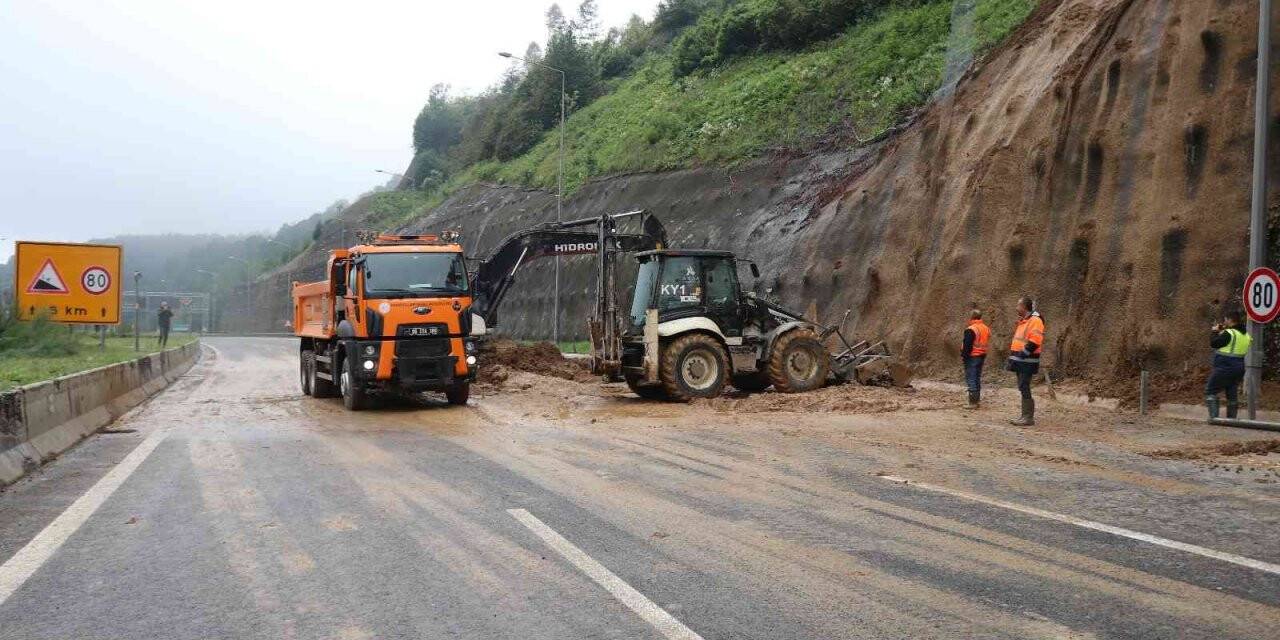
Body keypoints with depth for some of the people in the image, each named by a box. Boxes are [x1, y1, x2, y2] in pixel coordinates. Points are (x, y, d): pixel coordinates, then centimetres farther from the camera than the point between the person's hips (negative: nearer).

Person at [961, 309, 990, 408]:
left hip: (972, 357, -9)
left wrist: (963, 356, -12)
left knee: (971, 379, -6)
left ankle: (973, 402, -8)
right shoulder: (986, 328, 11)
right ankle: (977, 399, 24)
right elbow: (986, 343, 16)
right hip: (982, 356, 9)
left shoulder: (971, 330, -18)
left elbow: (967, 345, -20)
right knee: (977, 378, 17)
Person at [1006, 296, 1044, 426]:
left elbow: (1034, 341, -22)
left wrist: (1023, 354, -20)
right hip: (1020, 361, 10)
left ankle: (1028, 417, -7)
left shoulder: (1035, 320, -13)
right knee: (1023, 388, 12)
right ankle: (1026, 416, 17)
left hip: (1027, 361, -10)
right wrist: (1013, 355, 18)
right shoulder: (1023, 321, 19)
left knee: (1024, 388, -10)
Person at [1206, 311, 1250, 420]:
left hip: (1225, 368, -8)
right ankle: (1232, 418, 14)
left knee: (1210, 391, -1)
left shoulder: (1229, 333, -16)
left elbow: (1213, 343, -11)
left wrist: (1215, 332, 5)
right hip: (1239, 368, 8)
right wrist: (1222, 332, 16)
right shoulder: (1245, 335, 13)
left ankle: (1213, 416, -9)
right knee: (1233, 394, 13)